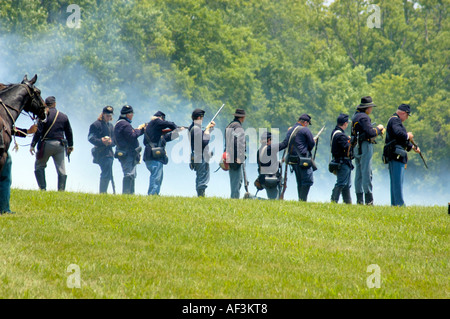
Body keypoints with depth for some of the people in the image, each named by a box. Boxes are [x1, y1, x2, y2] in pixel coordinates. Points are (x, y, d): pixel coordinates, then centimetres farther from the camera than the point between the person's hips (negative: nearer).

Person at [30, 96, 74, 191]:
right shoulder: (63, 116, 8)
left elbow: (38, 131, -10)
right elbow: (69, 133, 14)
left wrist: (32, 145, -7)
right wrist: (70, 146, 24)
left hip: (46, 144, -3)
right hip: (59, 145, 3)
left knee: (39, 166, 10)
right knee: (61, 169, 4)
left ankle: (43, 188, 0)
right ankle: (61, 190, -1)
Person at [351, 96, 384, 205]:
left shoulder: (356, 116, 18)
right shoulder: (364, 117, -12)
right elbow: (370, 133, -20)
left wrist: (377, 131, 13)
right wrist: (378, 128, -3)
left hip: (357, 147, 10)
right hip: (365, 146, -10)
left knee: (358, 174, 9)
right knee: (367, 173, -9)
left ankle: (359, 199, 9)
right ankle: (369, 200, -11)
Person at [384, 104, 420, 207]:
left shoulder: (395, 120, 24)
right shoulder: (395, 120, -9)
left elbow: (402, 140, 29)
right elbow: (399, 133, -27)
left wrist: (412, 147, 22)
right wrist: (408, 135, -9)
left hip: (396, 156, 11)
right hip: (396, 155, -11)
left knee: (395, 182, 12)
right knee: (398, 181, -12)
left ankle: (394, 203, 15)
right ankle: (399, 203, -14)